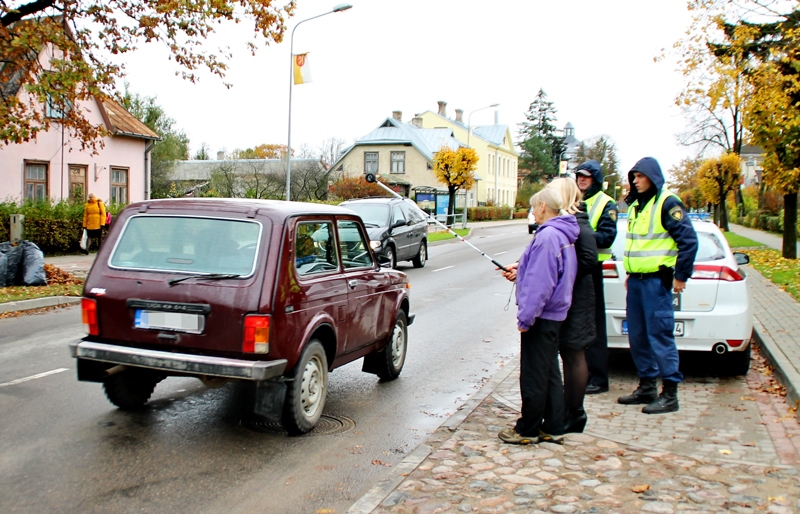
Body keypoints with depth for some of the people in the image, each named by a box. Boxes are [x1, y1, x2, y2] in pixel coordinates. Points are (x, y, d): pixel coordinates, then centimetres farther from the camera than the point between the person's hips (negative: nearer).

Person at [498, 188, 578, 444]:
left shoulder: (547, 236, -21)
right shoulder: (564, 235, 10)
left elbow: (540, 282, -25)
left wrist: (525, 316, -21)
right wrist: (520, 270, 22)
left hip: (541, 317, -10)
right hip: (554, 315, 10)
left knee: (533, 375, 1)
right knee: (549, 373, 15)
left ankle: (528, 430, 12)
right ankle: (553, 428, 22)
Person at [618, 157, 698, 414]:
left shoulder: (667, 203, -9)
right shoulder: (636, 205, 17)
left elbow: (689, 240, -13)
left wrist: (681, 276, -12)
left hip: (656, 280, -9)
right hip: (636, 280, 9)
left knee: (660, 335, -7)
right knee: (637, 335, 11)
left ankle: (669, 395, 0)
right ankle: (647, 387, 22)